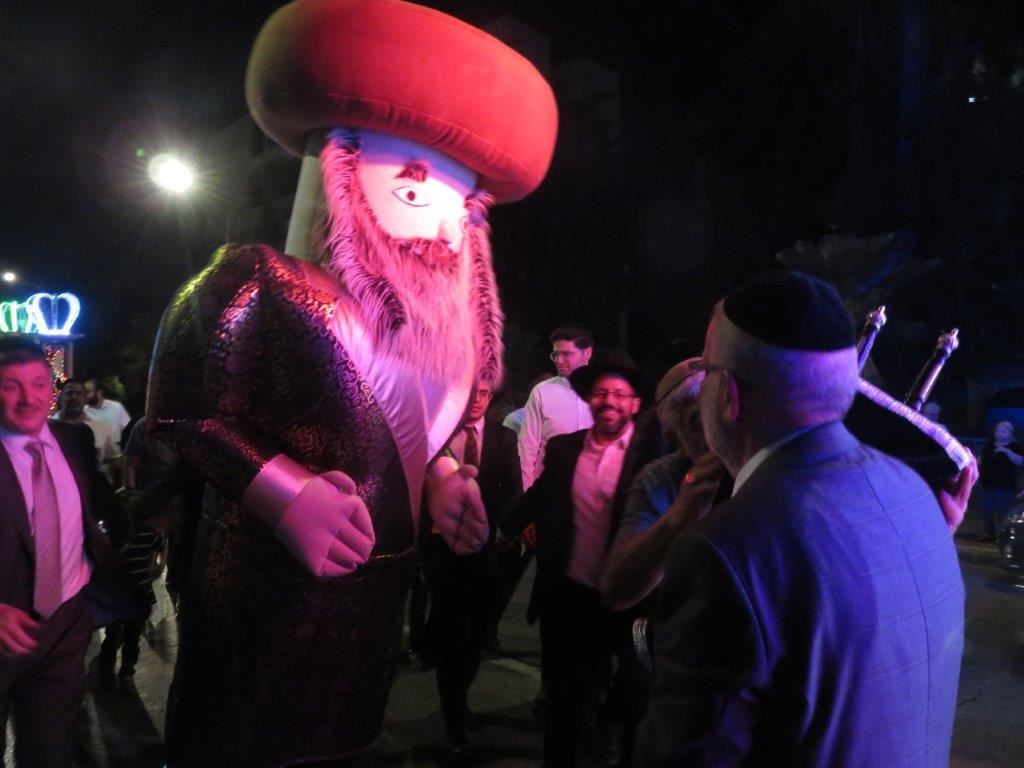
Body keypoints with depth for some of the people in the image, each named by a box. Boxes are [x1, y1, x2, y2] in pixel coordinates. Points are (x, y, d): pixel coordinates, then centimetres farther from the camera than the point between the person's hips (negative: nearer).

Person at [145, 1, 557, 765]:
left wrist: (444, 478, -4)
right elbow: (178, 412, -13)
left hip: (374, 593, 7)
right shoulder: (264, 282, -17)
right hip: (269, 592, -6)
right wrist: (281, 492, -22)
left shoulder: (444, 316, 3)